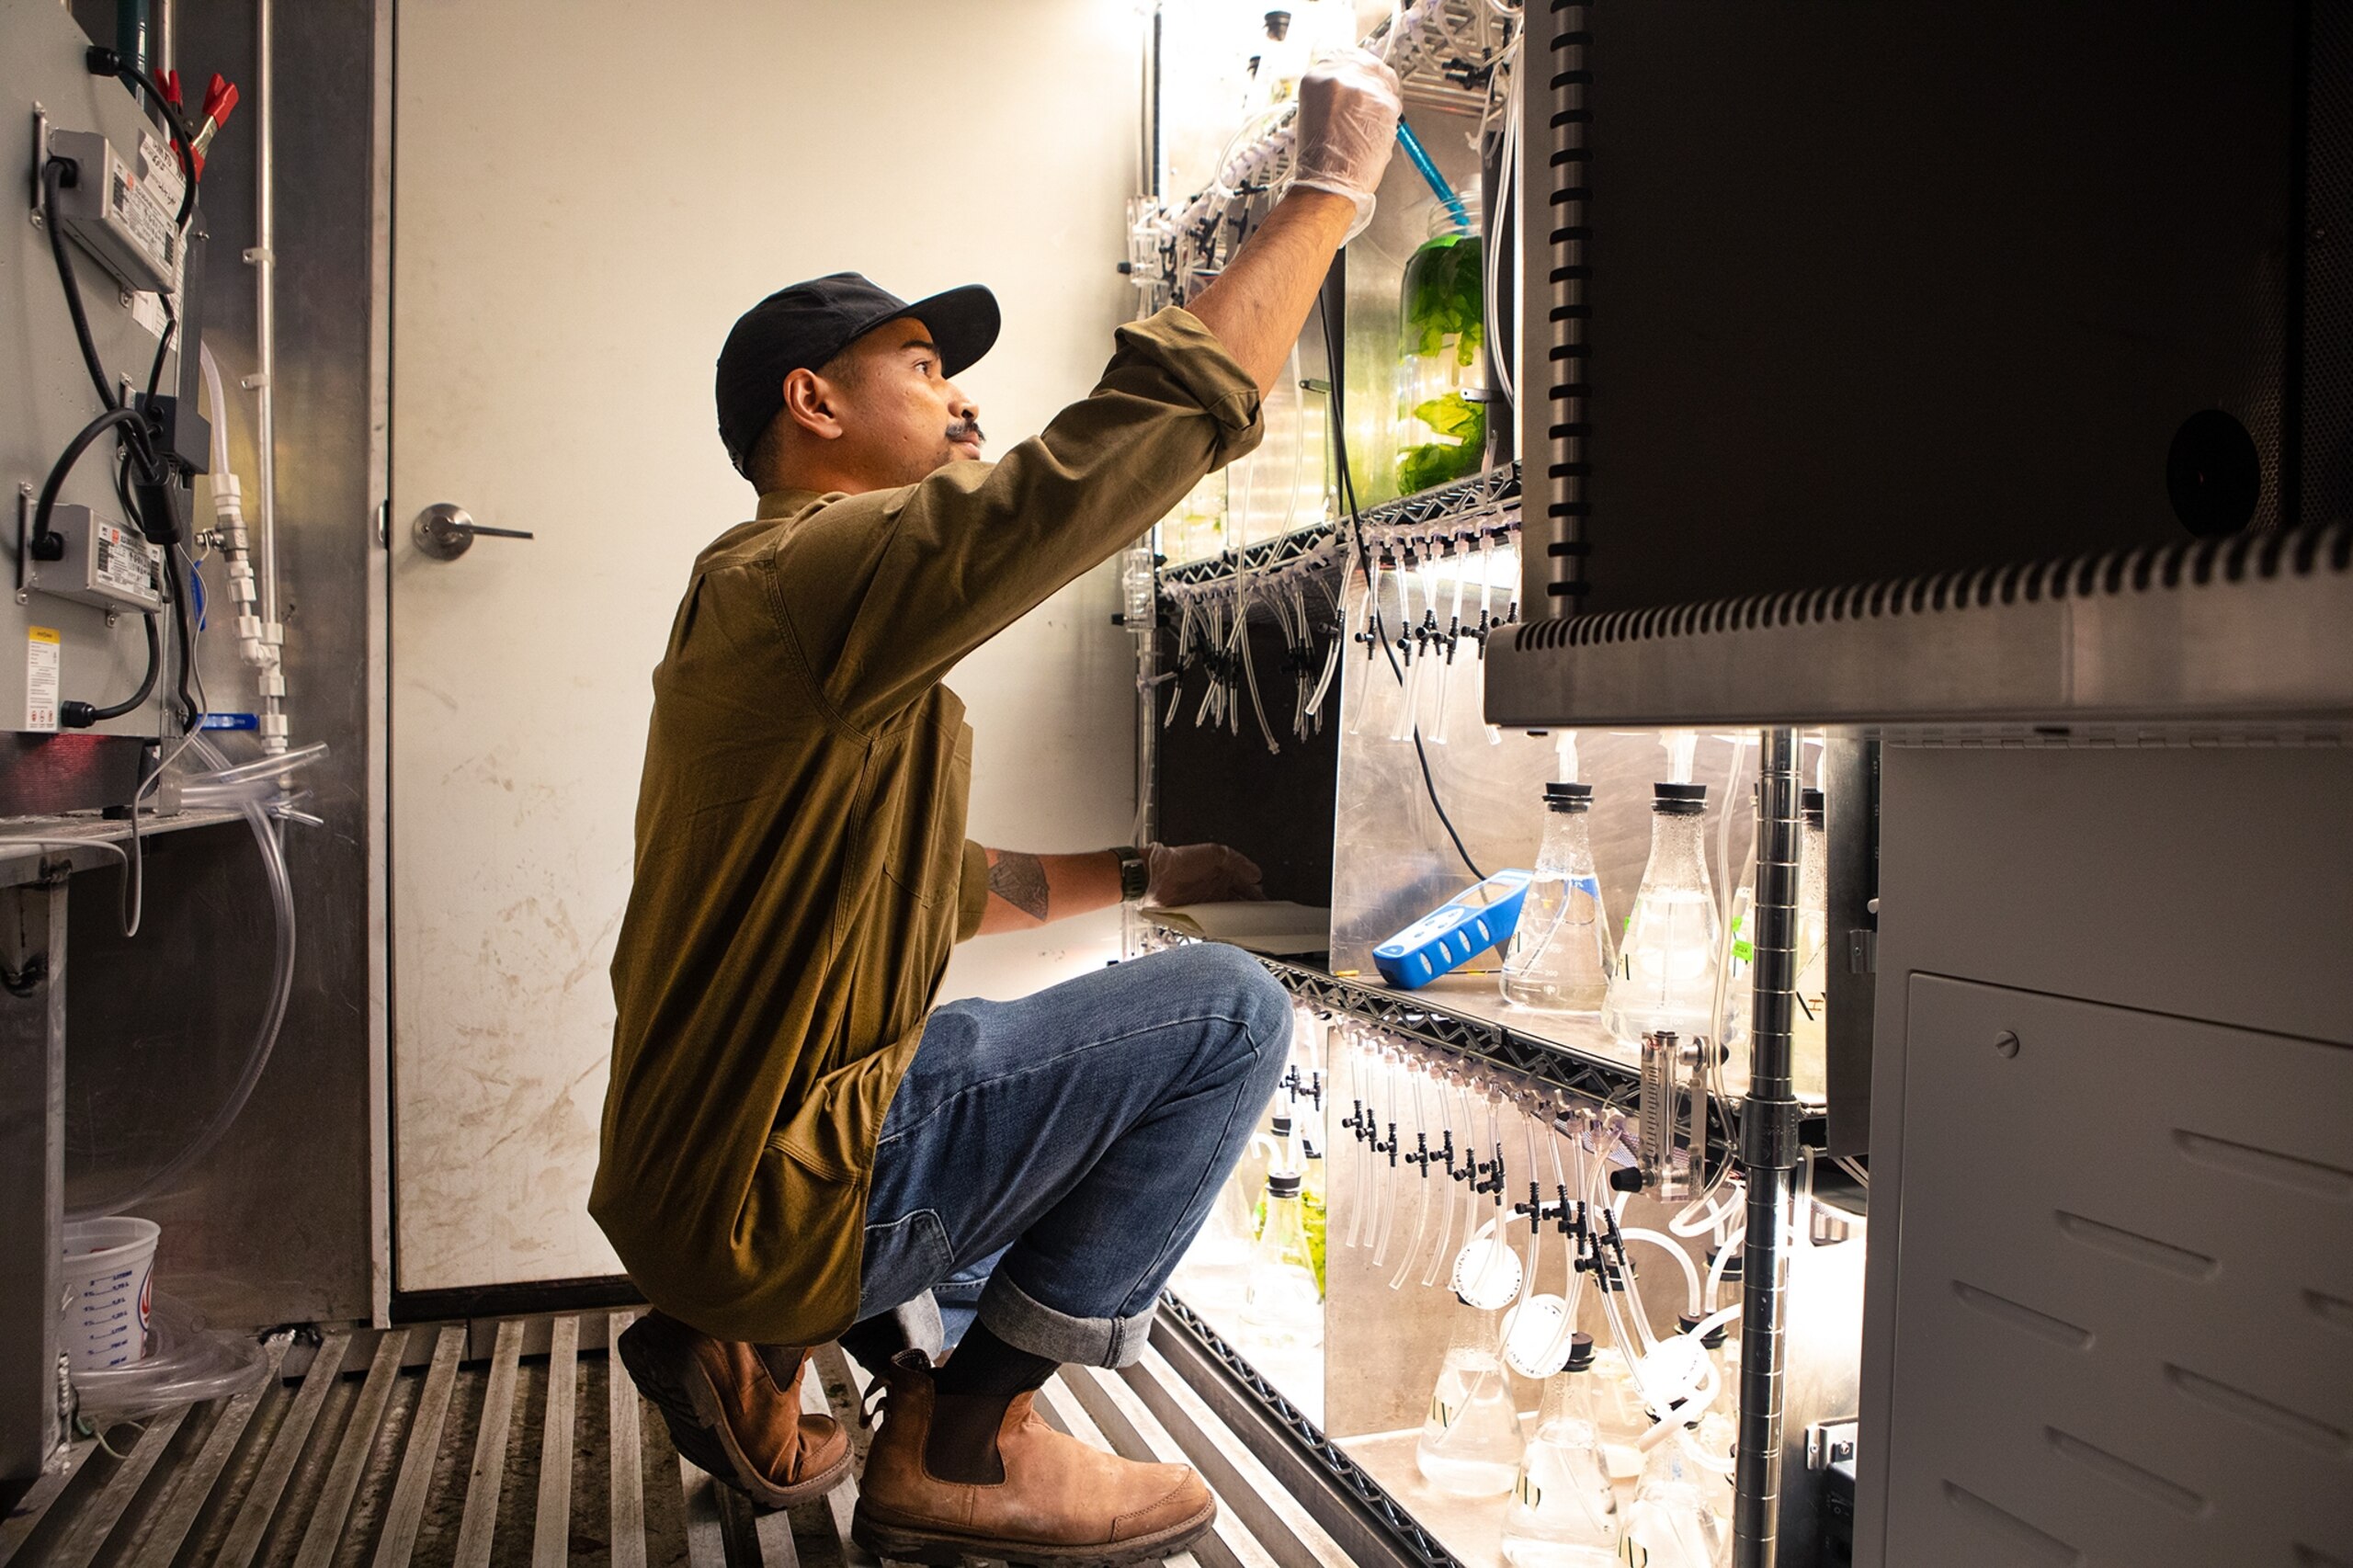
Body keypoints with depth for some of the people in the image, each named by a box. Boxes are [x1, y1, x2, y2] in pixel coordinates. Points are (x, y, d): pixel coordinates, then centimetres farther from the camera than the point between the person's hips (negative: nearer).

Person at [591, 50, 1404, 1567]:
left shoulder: (764, 602, 17)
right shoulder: (819, 569, -16)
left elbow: (930, 885, 23)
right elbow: (1174, 407, -22)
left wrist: (1143, 871, 20)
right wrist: (1332, 184, -9)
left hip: (715, 1167, 10)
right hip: (764, 1192, -10)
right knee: (1229, 1013, -10)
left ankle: (763, 1348, 18)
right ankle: (971, 1445, -1)